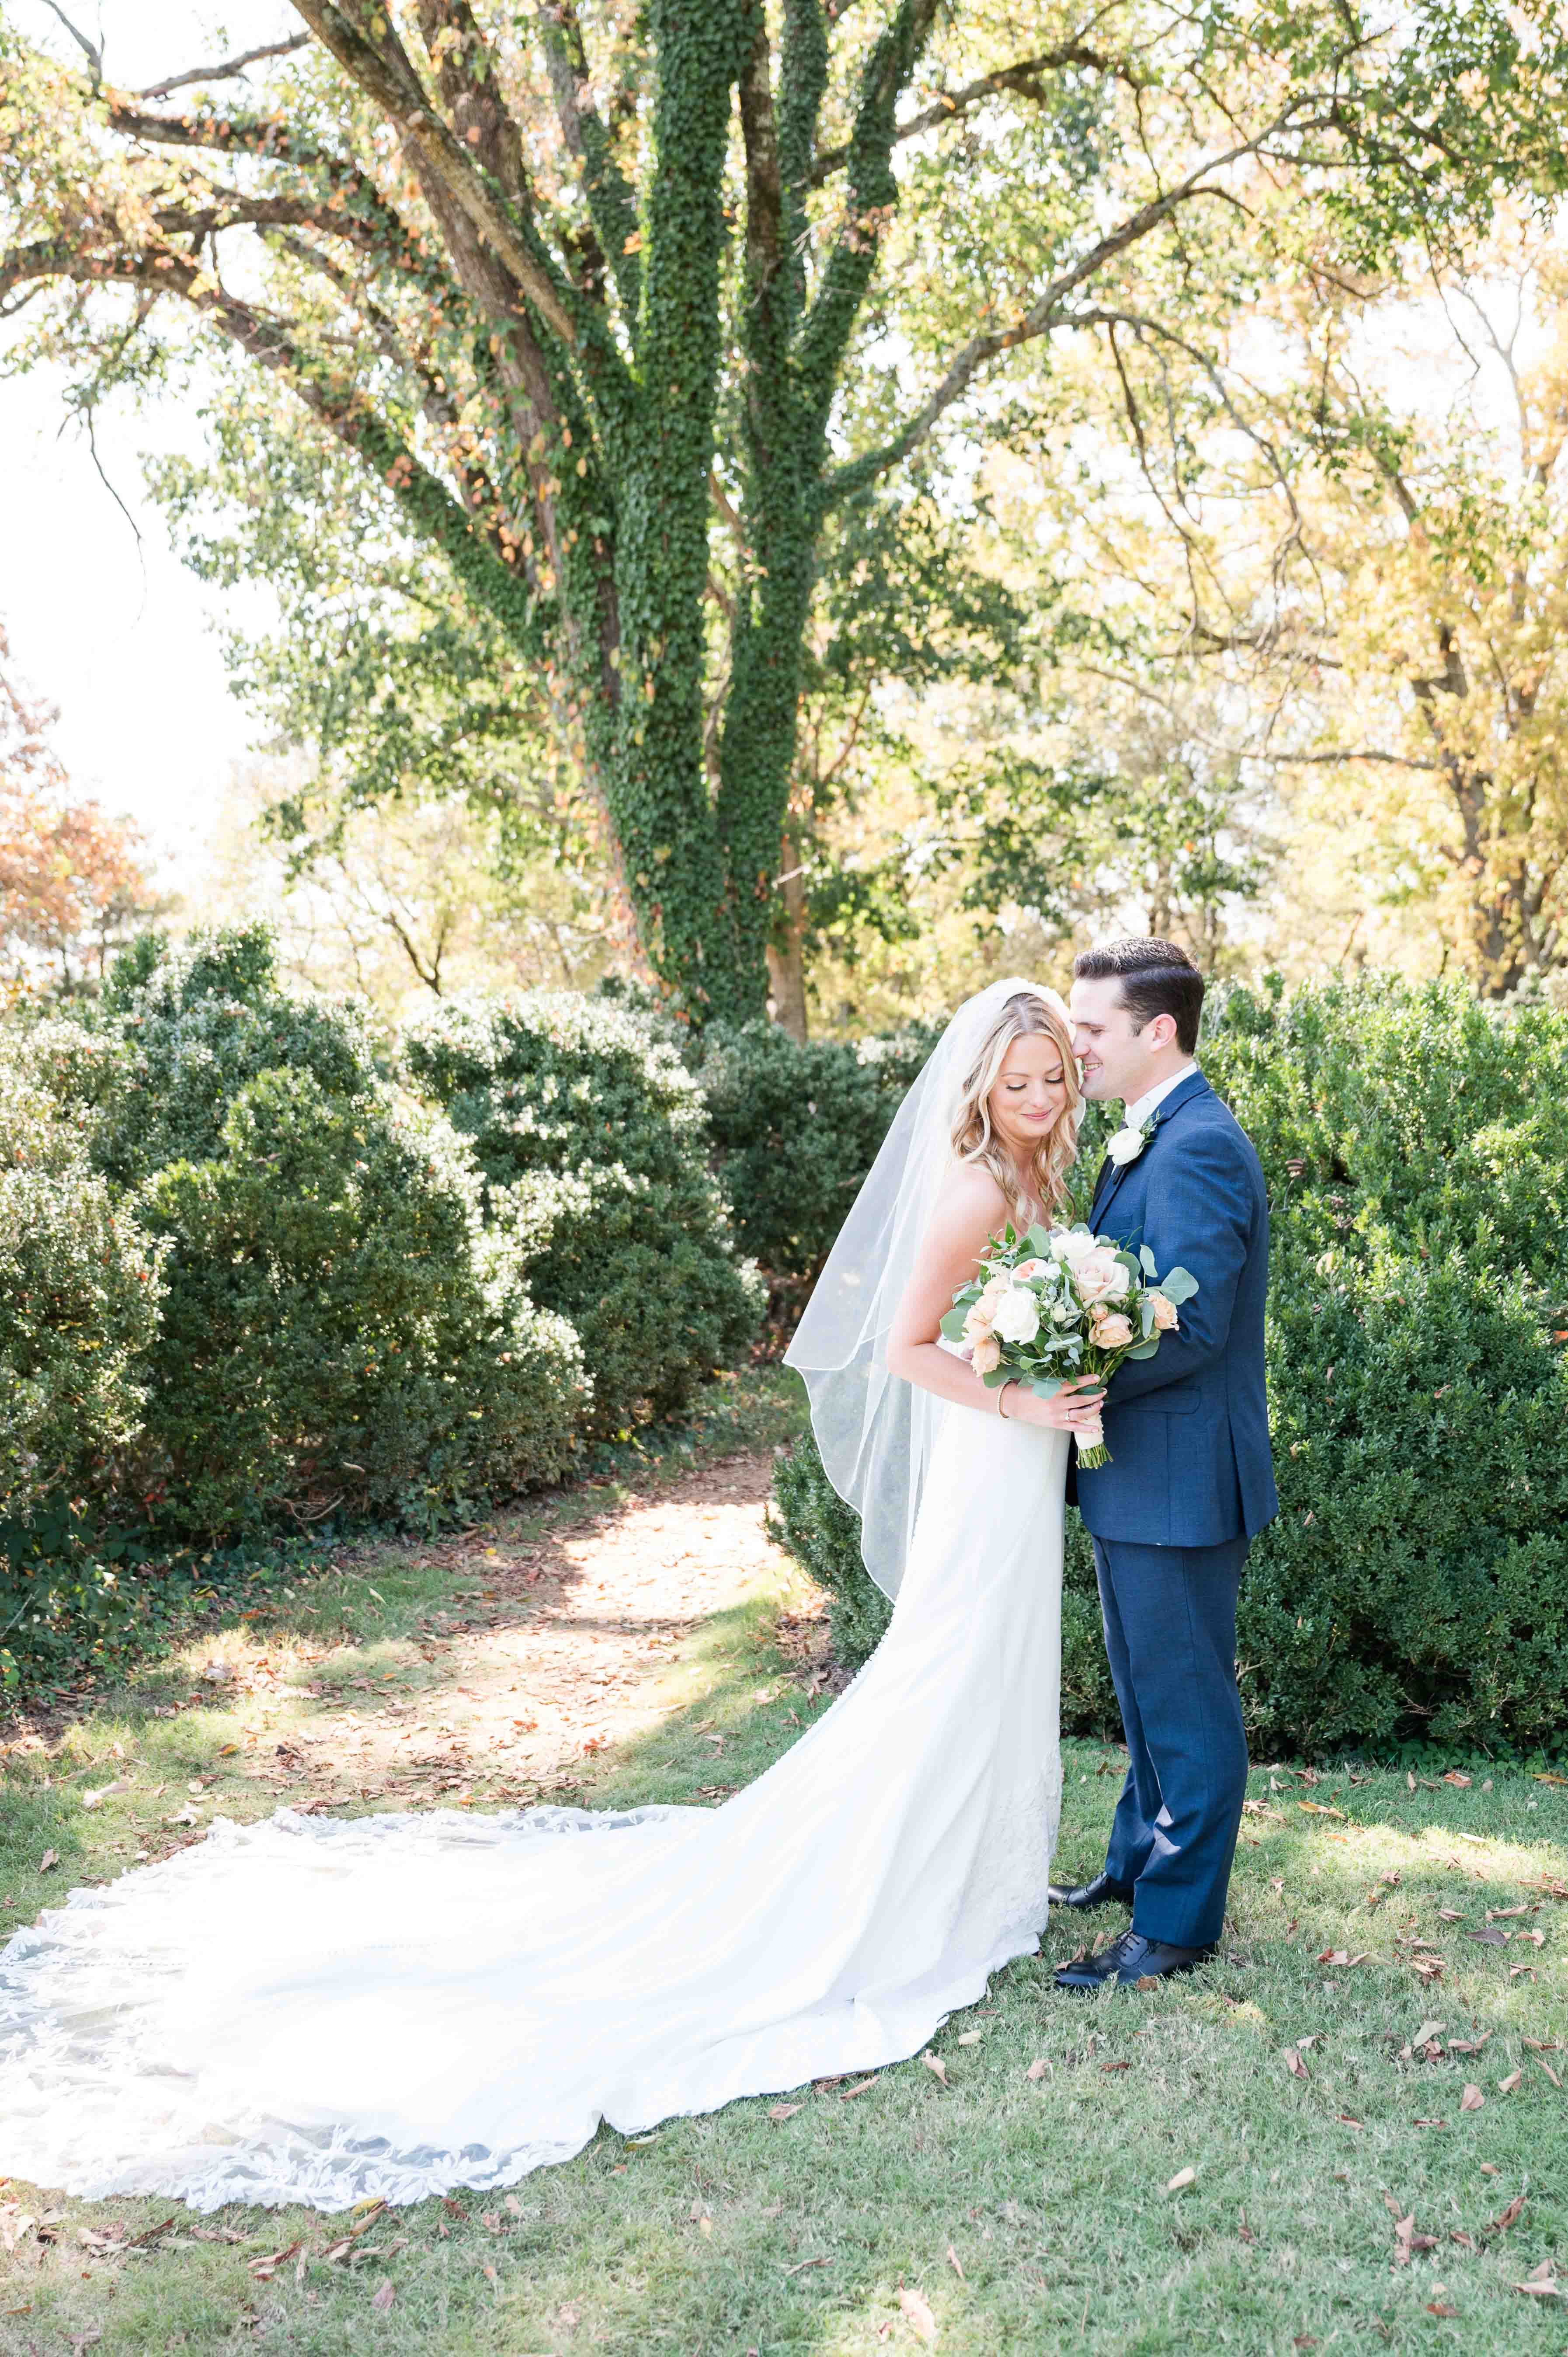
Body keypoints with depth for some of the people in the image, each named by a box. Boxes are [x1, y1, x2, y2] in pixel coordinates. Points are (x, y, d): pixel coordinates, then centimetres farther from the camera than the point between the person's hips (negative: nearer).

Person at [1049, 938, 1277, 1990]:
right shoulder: (1151, 1140, 11)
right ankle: (1141, 1859, 40)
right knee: (1148, 1688, 24)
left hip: (1180, 1480, -10)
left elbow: (1190, 1330, -27)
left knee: (1187, 1701, 4)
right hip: (1141, 1475, 10)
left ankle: (1178, 1923, 16)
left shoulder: (1197, 1149, -22)